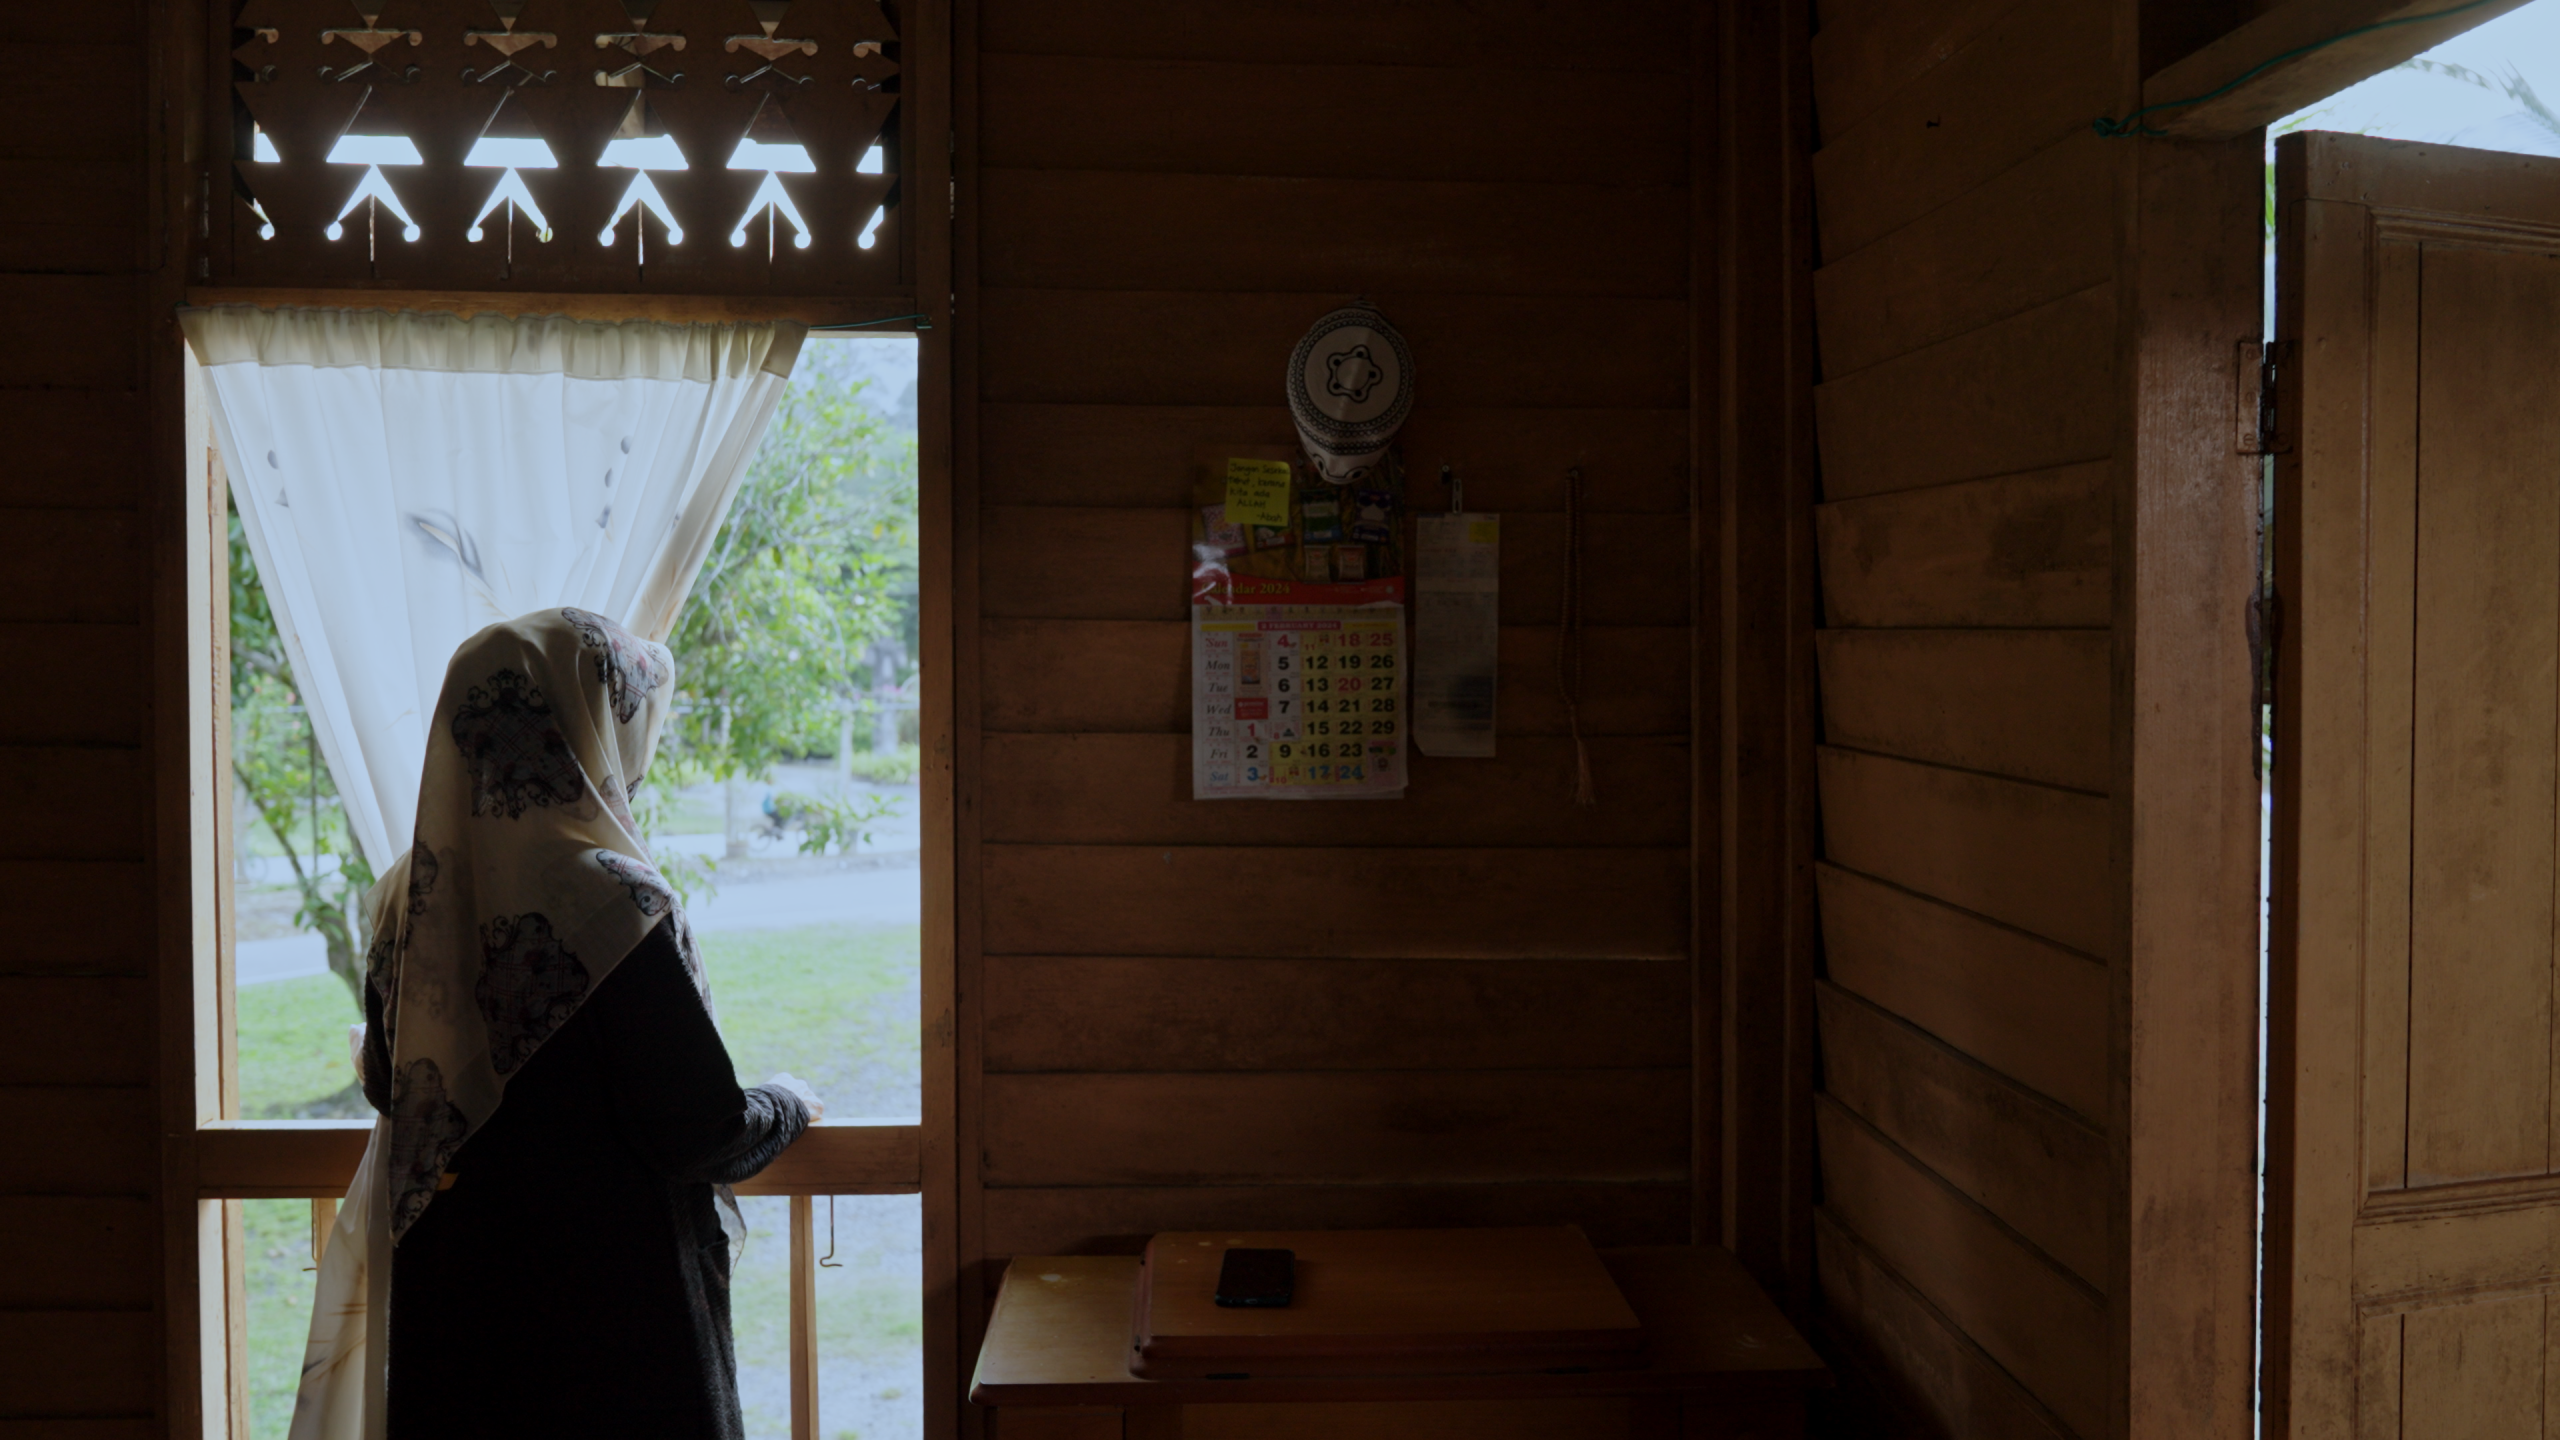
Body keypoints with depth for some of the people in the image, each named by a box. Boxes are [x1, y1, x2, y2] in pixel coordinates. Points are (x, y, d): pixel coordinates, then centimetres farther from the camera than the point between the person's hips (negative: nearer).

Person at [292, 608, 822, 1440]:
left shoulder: (408, 897, -1)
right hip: (609, 1311, -6)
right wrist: (787, 1105, 1)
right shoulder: (614, 903, -22)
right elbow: (702, 1135, -19)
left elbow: (386, 1084, 12)